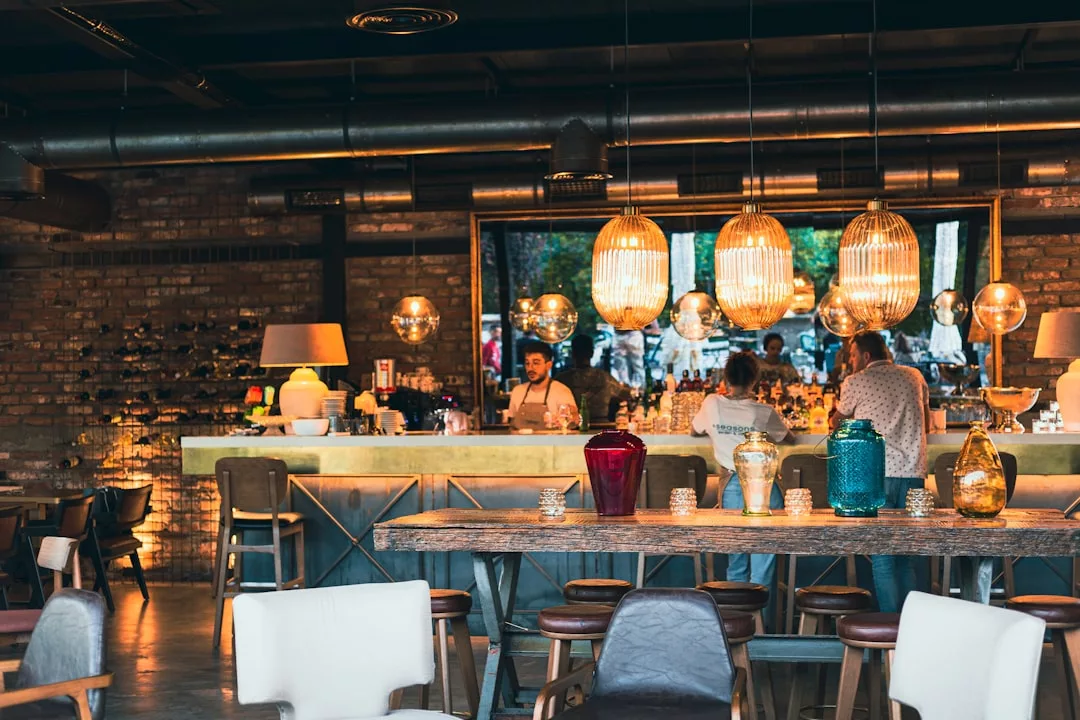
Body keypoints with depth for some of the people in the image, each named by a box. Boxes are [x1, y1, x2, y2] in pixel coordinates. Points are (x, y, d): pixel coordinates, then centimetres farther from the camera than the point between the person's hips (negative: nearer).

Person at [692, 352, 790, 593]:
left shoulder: (712, 404, -1)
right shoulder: (764, 413, -6)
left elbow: (694, 430, 19)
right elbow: (787, 437, 13)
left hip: (732, 486, 2)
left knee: (736, 566, 13)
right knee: (762, 563, 2)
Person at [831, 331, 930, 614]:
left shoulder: (856, 382, 0)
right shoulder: (914, 376, 12)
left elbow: (838, 421, 15)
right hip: (913, 473, 4)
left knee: (881, 556, -1)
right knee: (906, 556, 12)